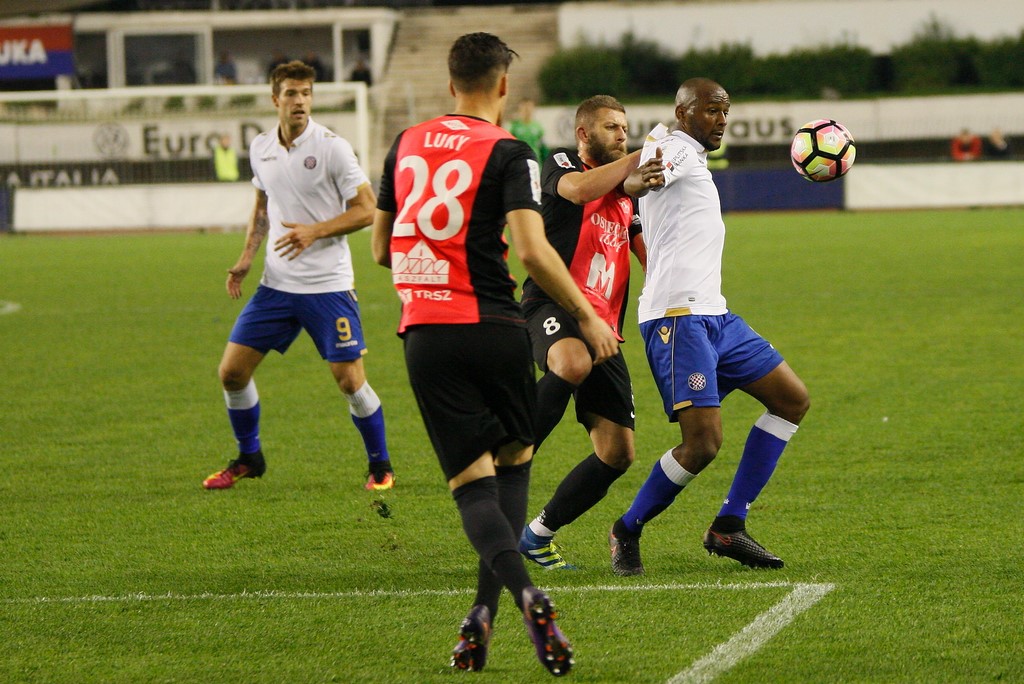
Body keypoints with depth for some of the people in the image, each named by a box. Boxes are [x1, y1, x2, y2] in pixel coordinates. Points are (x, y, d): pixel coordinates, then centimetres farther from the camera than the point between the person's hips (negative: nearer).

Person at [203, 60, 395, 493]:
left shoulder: (332, 147, -10)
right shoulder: (260, 148, 6)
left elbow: (365, 210, -9)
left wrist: (314, 232, -20)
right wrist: (247, 257, 10)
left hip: (328, 285, -5)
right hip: (276, 283, 5)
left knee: (350, 380, -8)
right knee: (232, 371, 1)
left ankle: (380, 465, 13)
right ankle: (248, 458, 22)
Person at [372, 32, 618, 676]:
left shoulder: (406, 145, 11)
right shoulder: (509, 152, -4)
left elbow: (381, 247, 19)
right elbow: (533, 249, -16)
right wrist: (589, 316, -6)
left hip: (425, 334, 3)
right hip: (493, 327, -3)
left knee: (473, 483, 0)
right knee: (514, 461, 17)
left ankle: (524, 590, -25)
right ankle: (486, 611, 5)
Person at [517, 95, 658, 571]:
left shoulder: (626, 195, 26)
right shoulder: (561, 164, 6)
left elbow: (652, 258, 22)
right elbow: (577, 190, -18)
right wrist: (639, 158, -17)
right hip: (553, 304, -7)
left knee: (617, 452, -1)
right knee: (573, 364, -43)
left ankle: (538, 534, 16)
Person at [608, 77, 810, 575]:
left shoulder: (693, 158, 22)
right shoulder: (674, 148, -8)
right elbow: (635, 182, -32)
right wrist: (645, 178, -53)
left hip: (713, 315, 11)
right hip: (677, 317, -11)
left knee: (793, 400, 13)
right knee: (703, 443, -18)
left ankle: (729, 527, 12)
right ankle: (626, 532, 2)